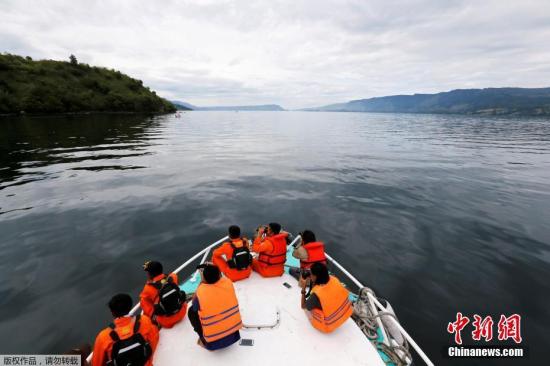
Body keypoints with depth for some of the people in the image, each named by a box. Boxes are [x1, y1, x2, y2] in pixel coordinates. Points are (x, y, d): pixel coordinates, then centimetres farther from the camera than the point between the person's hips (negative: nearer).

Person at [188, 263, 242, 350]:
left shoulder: (201, 292, -24)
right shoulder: (228, 282, -15)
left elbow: (194, 305, 1)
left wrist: (201, 282, -2)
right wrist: (214, 269, 5)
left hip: (214, 342, -3)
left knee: (192, 311, 12)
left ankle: (205, 341, 17)